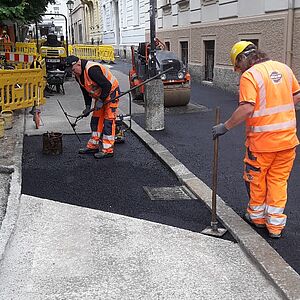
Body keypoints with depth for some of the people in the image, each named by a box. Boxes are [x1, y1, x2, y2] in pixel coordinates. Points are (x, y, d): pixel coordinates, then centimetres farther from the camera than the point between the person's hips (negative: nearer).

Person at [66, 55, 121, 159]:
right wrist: (88, 106, 3)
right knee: (96, 119, 11)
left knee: (108, 120, -10)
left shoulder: (92, 70, -31)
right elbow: (85, 91, 10)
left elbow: (107, 85, -30)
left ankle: (108, 150, -8)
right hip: (100, 96, 10)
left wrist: (101, 100, -23)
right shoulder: (78, 75, 0)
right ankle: (93, 146, 21)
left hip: (111, 93, -9)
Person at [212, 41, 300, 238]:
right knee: (279, 181, 14)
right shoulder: (284, 68, 8)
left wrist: (225, 127, -14)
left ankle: (257, 216, 32)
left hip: (262, 140, -6)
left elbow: (246, 109, -23)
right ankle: (275, 225, 20)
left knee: (256, 179, 15)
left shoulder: (249, 75, -13)